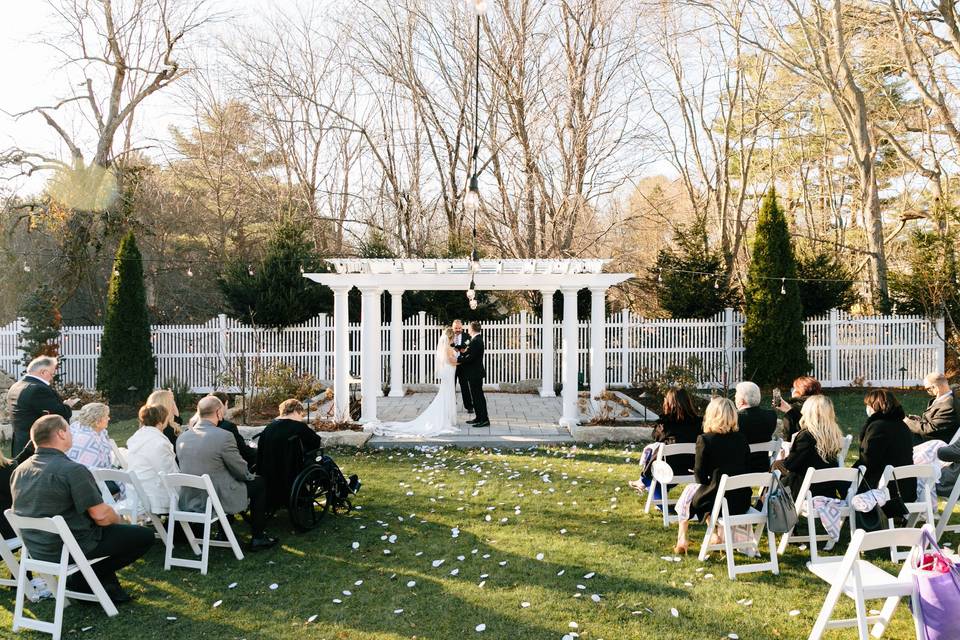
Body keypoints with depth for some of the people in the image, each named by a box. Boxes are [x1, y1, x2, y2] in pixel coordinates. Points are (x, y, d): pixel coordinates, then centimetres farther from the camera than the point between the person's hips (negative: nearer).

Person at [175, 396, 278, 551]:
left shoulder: (182, 437, 0)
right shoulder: (224, 436, -20)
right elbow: (241, 471, -9)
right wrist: (250, 476, 15)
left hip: (187, 501, 7)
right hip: (217, 501, -7)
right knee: (259, 483, 13)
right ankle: (257, 538, 17)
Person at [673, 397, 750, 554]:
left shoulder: (705, 440, -12)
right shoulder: (741, 439, 3)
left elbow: (700, 477, -8)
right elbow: (747, 468, 12)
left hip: (718, 501, -5)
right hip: (742, 500, 5)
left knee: (689, 491, 25)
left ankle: (682, 540, 29)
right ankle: (721, 535, 32)